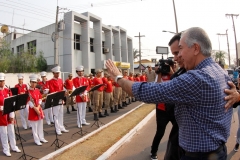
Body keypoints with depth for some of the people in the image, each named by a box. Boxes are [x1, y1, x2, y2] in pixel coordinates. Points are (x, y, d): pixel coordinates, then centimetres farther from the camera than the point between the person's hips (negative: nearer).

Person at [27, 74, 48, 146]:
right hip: (32, 110, -6)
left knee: (40, 125, 14)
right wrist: (35, 108, -18)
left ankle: (41, 138, 26)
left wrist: (38, 107, -9)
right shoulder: (28, 91, -11)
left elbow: (40, 99, 5)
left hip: (39, 109, 6)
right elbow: (29, 102, -15)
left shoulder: (38, 90, 6)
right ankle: (37, 140, 12)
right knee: (34, 126, 2)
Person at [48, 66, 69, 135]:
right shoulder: (51, 81, -9)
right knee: (56, 115, 1)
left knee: (61, 114, 14)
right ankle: (58, 130, 7)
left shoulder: (60, 80, 11)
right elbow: (52, 92, -15)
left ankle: (62, 128, 24)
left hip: (61, 100, 7)